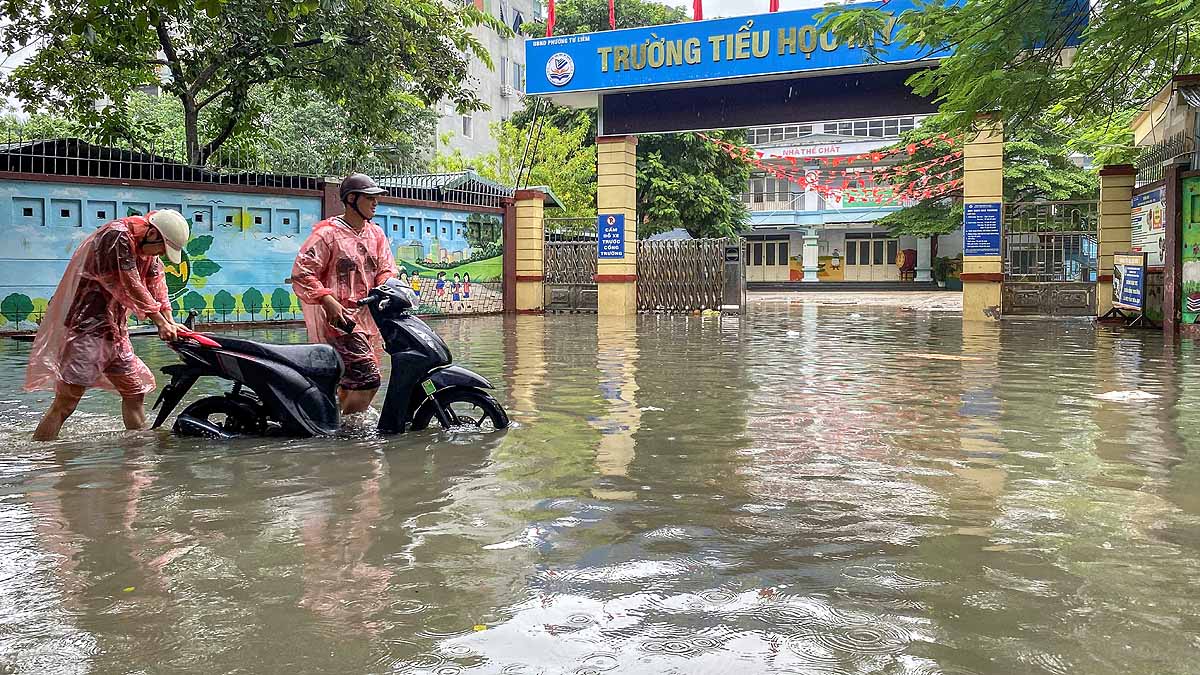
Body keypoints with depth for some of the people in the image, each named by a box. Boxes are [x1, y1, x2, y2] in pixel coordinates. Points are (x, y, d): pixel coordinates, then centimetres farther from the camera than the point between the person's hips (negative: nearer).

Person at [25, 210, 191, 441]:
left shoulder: (147, 249, 12)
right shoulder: (117, 236, -17)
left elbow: (157, 285, 10)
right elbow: (131, 287, -17)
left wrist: (170, 323, -2)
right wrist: (161, 322, -11)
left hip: (114, 329, 10)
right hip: (86, 326, -10)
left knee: (134, 391, 15)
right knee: (66, 401, -14)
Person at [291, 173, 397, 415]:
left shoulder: (376, 234, 16)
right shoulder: (327, 233, -6)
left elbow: (386, 270, 15)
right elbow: (301, 272, -10)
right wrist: (328, 300, -21)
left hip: (368, 316, 8)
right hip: (339, 318, -8)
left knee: (351, 384, 13)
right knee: (368, 379, -17)